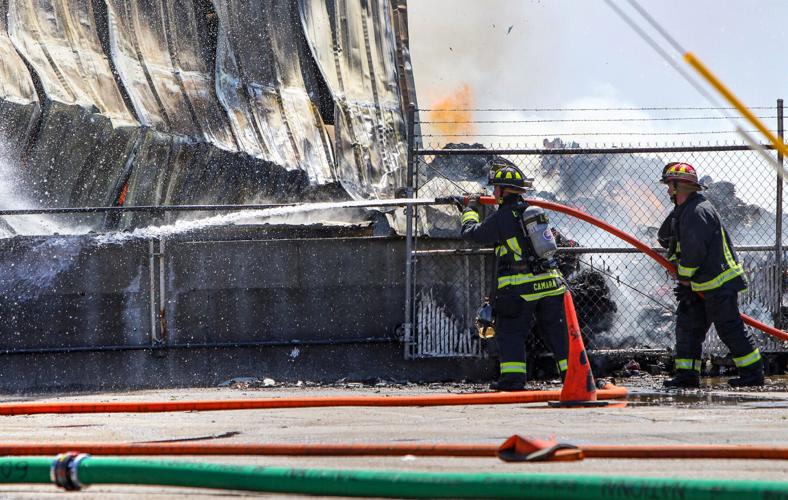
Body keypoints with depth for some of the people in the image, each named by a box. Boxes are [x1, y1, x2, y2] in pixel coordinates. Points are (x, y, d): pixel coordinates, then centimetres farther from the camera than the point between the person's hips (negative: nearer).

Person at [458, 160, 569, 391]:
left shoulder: (501, 218, -9)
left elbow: (472, 232, 3)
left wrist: (469, 212, 22)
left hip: (520, 288, -5)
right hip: (549, 283, 5)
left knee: (510, 331, 4)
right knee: (557, 331, 9)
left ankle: (513, 376, -6)